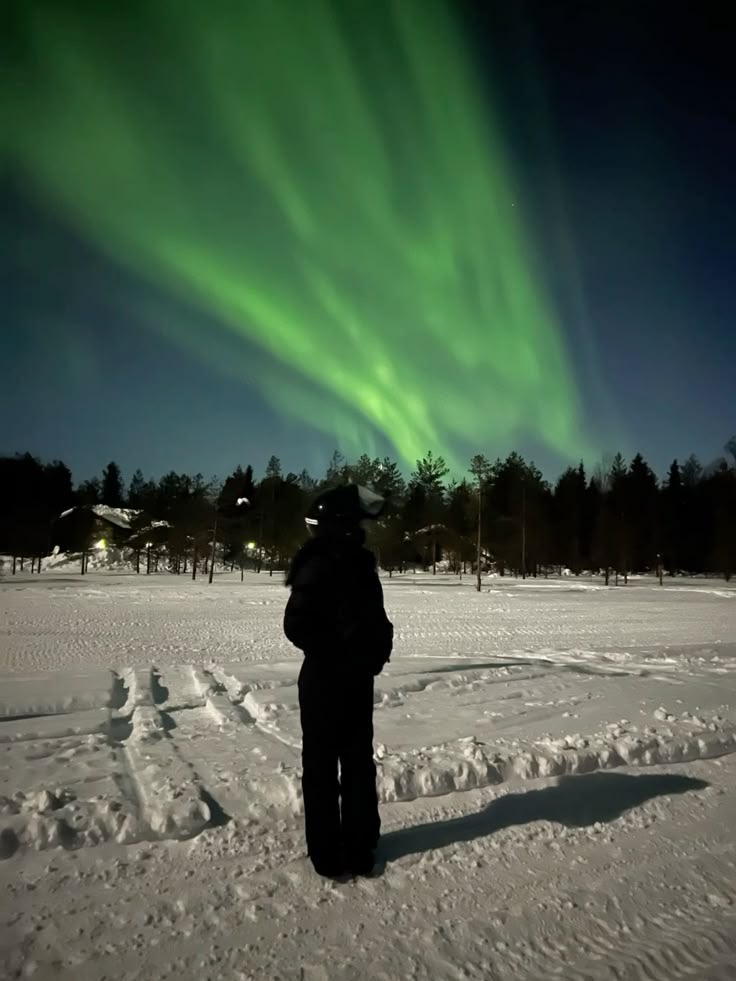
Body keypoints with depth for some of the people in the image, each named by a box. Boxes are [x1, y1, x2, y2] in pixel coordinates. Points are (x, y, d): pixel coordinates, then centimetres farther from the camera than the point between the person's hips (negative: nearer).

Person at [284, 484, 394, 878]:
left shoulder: (358, 562, -2)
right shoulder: (319, 565, -12)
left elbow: (372, 616, 3)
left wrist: (377, 647, -6)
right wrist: (338, 656, -11)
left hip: (356, 678, 4)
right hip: (325, 680, -4)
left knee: (358, 762, 15)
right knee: (323, 766, 11)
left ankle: (358, 843, 30)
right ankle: (327, 851, 24)